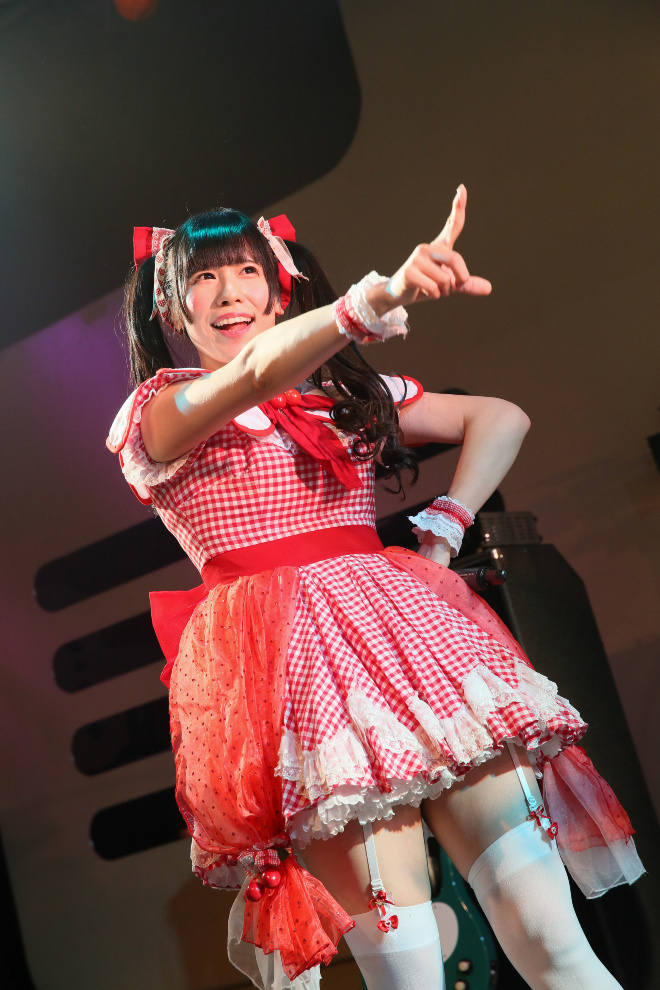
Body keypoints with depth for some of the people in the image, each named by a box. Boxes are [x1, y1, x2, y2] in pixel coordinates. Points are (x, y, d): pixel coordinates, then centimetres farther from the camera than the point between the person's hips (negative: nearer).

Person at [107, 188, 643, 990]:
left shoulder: (350, 396, 22)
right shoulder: (158, 415, 8)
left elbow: (501, 418, 26)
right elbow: (253, 375, -14)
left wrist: (442, 530, 10)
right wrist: (384, 295, -31)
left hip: (399, 618, 4)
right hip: (284, 647, -4)